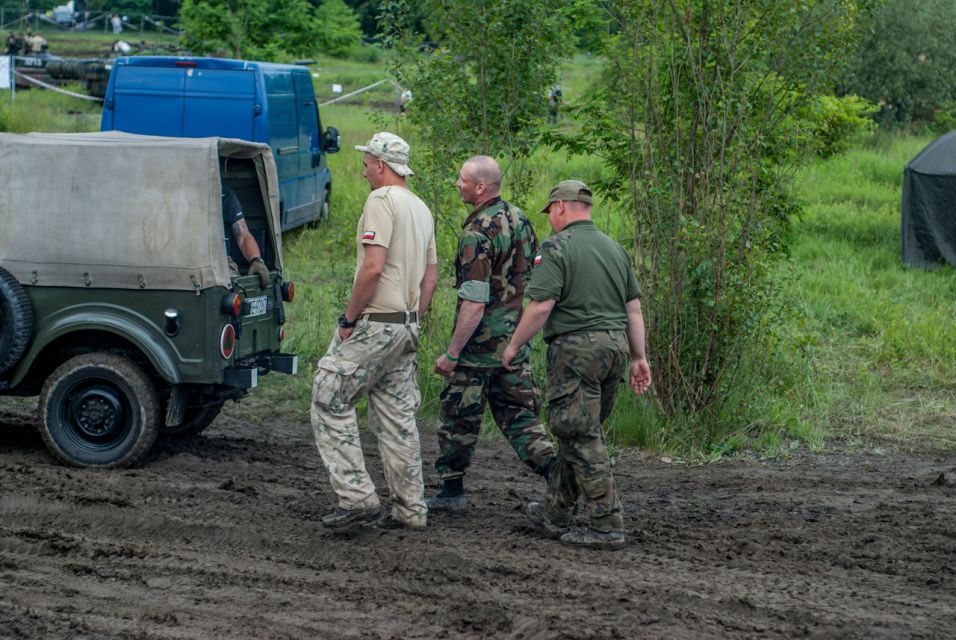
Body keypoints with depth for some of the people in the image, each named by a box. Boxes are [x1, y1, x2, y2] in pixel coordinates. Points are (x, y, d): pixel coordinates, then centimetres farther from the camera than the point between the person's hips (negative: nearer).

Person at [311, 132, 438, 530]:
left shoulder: (381, 201, -13)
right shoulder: (422, 209, 16)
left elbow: (373, 267, -22)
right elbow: (430, 276, 18)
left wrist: (349, 318, -15)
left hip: (374, 324, -9)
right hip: (406, 326, 9)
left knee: (330, 400, -3)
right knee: (397, 416, 12)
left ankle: (357, 498, -8)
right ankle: (409, 509, 14)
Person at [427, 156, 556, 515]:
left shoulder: (477, 234, -20)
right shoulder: (520, 220, 6)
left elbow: (475, 303, -24)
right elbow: (533, 280, 15)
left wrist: (451, 353, -20)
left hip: (479, 344, -8)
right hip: (517, 340, 8)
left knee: (459, 417, 7)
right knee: (517, 413, 13)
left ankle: (452, 491, 17)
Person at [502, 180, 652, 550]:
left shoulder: (557, 247, -8)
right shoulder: (614, 248, 15)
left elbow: (541, 306, -15)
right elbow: (634, 308, 14)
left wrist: (514, 346, -4)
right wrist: (639, 357, 17)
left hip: (576, 348, -8)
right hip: (615, 345, 8)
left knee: (582, 438, -5)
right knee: (578, 433, 17)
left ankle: (606, 526, -8)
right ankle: (555, 514, 27)